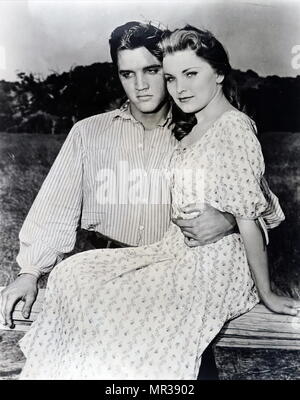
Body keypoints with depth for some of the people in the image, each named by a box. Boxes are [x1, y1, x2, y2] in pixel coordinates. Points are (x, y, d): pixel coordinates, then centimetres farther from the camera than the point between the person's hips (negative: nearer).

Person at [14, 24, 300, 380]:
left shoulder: (234, 127, -16)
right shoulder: (197, 128, 12)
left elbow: (249, 220, -15)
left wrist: (266, 293, -9)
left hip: (212, 268, -9)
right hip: (177, 252, 9)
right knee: (70, 275, 0)